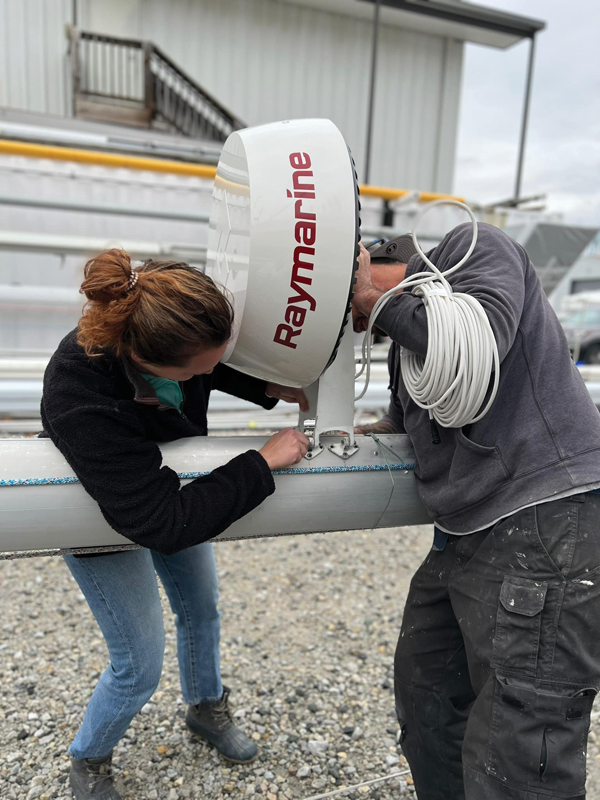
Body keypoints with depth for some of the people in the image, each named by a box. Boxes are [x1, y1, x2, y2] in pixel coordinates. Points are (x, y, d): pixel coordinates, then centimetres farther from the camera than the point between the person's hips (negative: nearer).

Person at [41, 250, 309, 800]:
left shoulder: (173, 321, -28)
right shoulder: (81, 404, -44)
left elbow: (219, 367, -2)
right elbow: (163, 523, -40)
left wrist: (269, 390, -17)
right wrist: (263, 464, -36)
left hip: (174, 481, 6)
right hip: (107, 517, -6)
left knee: (201, 609, 23)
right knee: (140, 666, 3)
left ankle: (207, 707, 53)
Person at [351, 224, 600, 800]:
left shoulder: (473, 249, -2)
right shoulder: (408, 330, 21)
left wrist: (374, 298, -9)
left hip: (549, 528, -9)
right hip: (467, 537, 10)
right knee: (426, 704, 20)